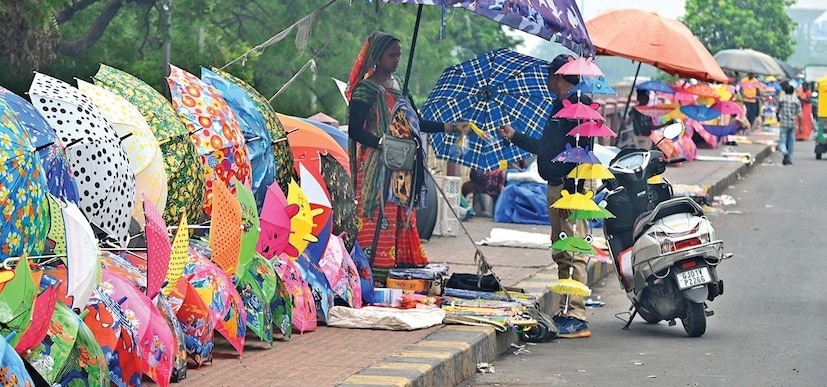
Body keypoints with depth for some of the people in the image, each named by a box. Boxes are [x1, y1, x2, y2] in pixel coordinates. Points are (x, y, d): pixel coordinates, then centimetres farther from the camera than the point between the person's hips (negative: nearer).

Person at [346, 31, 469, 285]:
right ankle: (373, 272, -12)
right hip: (375, 168, -9)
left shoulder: (395, 87, 16)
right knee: (377, 220, -11)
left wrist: (449, 127, 16)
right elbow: (355, 130, -15)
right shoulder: (366, 89, -9)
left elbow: (411, 124, 20)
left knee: (400, 218, 6)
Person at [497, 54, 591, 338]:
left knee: (574, 254, -12)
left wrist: (570, 191, -25)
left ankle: (577, 318, -13)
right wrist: (514, 137, 38)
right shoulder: (559, 107, 20)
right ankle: (565, 312, 18)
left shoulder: (579, 106, -11)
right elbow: (546, 148, 30)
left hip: (570, 188, -11)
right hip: (556, 187, 11)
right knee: (561, 254, 13)